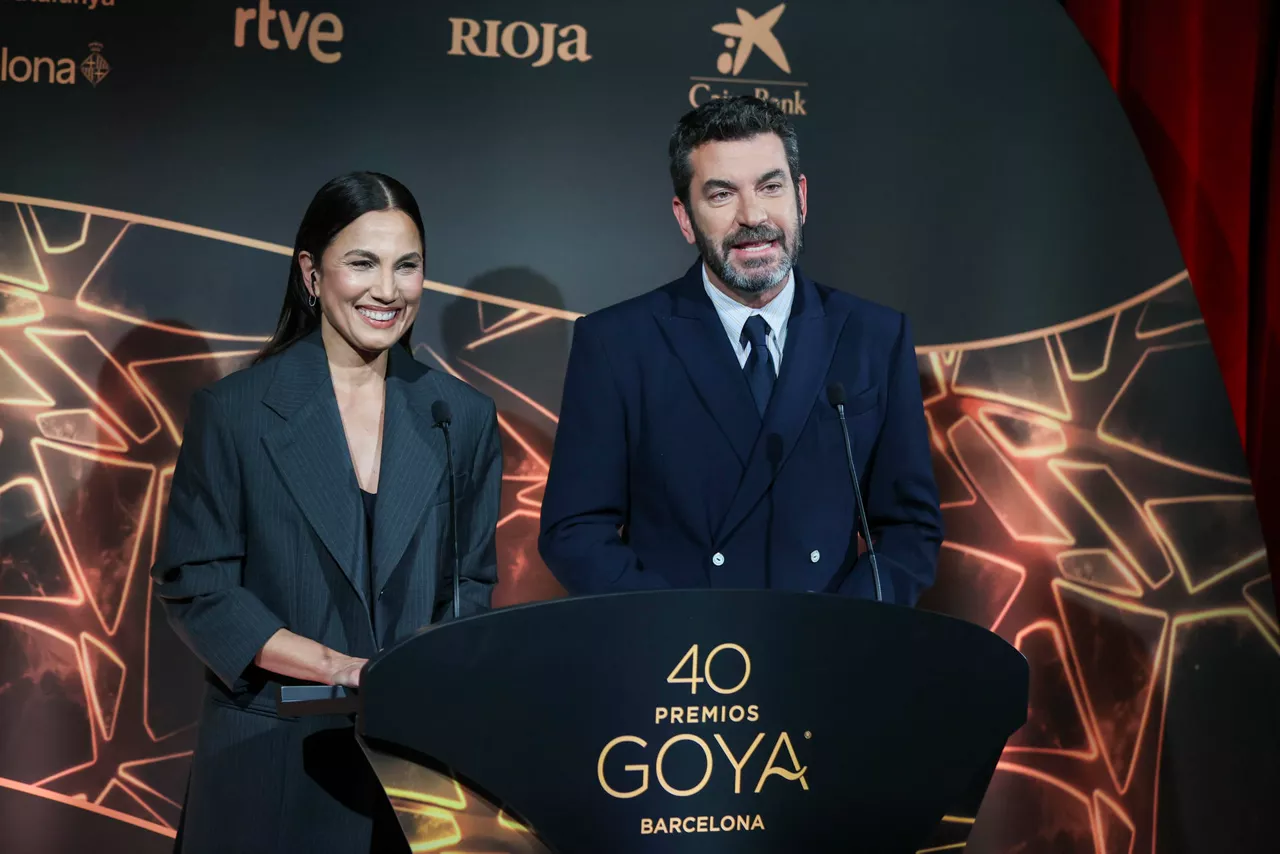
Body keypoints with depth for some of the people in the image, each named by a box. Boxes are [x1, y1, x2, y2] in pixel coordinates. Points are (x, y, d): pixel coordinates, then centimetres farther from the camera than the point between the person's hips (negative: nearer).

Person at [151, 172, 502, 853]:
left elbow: (472, 582, 10)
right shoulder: (233, 411, -4)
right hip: (272, 762, -2)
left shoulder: (464, 417, 5)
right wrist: (341, 668, -17)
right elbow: (193, 587, -7)